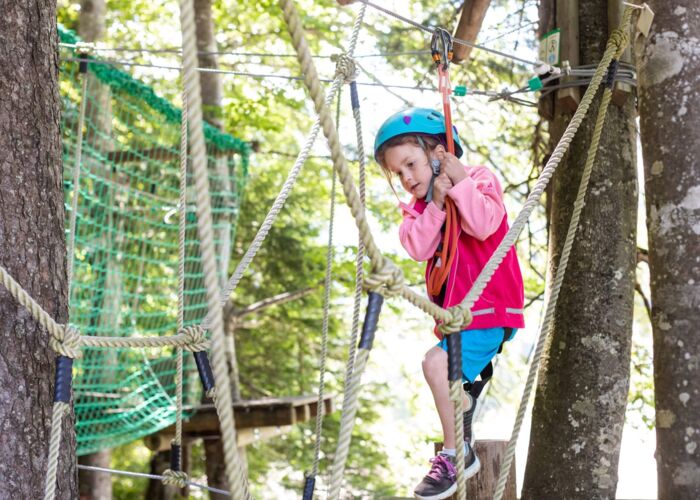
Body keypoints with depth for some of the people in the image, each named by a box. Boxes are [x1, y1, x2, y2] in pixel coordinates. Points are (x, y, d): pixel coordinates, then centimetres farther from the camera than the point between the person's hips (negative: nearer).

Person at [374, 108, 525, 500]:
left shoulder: (479, 180, -4)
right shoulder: (419, 207, 12)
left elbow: (483, 225, -24)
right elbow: (418, 248, -8)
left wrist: (460, 181, -21)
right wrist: (435, 205, -16)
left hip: (489, 306, -9)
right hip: (454, 311, 9)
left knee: (438, 362, -24)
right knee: (455, 376, 19)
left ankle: (455, 454, -16)